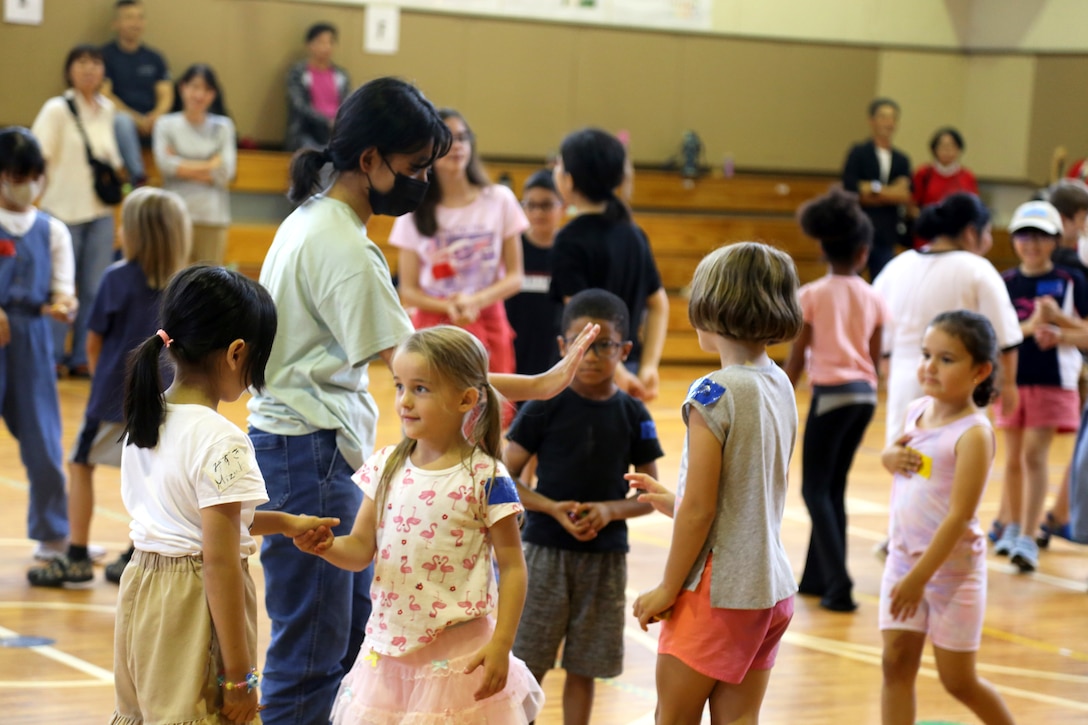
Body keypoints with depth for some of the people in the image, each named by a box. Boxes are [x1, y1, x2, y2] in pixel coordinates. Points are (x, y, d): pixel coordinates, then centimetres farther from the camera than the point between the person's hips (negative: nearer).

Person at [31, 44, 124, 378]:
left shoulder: (106, 110, 10)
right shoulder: (57, 109, -7)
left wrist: (114, 170, 2)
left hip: (100, 211, 5)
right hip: (64, 210, -5)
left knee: (95, 289, 5)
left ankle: (82, 357, 13)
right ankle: (53, 357, 11)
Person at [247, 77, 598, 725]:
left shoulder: (314, 220, 12)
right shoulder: (344, 247, -19)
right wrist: (538, 386, -20)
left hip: (324, 451, 11)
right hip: (309, 452, -11)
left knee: (354, 624, 17)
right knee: (311, 647, -6)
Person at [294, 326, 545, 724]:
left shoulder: (485, 479, -10)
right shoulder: (386, 466, 3)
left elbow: (512, 567, -8)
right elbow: (362, 549, 7)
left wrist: (501, 645, -15)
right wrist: (327, 546, -15)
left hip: (457, 655, -4)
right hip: (389, 648, 5)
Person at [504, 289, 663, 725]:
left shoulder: (633, 416, 0)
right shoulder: (544, 408, -5)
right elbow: (506, 477, -3)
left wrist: (610, 510, -14)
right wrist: (552, 508, -18)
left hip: (605, 556, 2)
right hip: (546, 548, -2)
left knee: (583, 669, 9)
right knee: (527, 664, 1)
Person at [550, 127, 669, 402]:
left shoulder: (570, 240, -12)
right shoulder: (633, 234, 11)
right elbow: (659, 305, 13)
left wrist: (615, 372, -19)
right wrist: (648, 366, 7)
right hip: (629, 365, 7)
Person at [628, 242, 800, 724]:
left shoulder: (714, 393, -17)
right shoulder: (780, 386, 7)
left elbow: (699, 511, -16)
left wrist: (668, 588, -6)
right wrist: (672, 502, 21)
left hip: (717, 591, -7)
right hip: (771, 587, 8)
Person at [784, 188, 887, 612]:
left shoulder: (812, 296, -6)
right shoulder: (873, 299, 5)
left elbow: (797, 359, -5)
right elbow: (875, 359, 9)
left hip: (830, 392, -5)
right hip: (865, 394, 5)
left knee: (817, 490, 0)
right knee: (834, 487, 15)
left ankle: (838, 585, -11)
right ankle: (817, 577, 19)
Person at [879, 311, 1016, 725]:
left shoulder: (973, 434, -19)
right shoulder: (918, 410, 3)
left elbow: (960, 515, -23)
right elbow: (896, 454, 24)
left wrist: (919, 577, -24)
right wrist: (890, 455, -1)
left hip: (952, 565, -6)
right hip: (903, 556, 6)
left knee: (958, 681, 5)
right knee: (896, 662, 1)